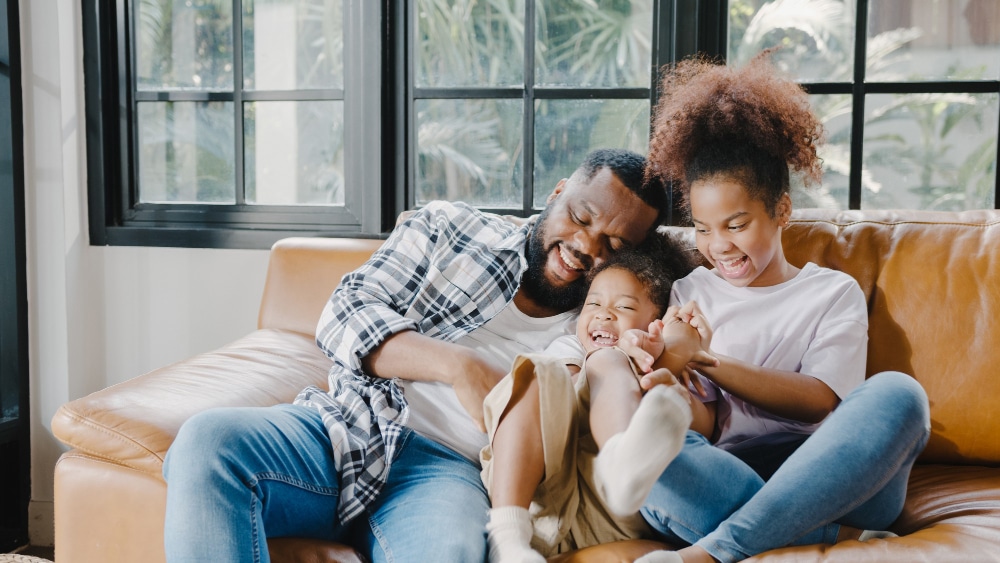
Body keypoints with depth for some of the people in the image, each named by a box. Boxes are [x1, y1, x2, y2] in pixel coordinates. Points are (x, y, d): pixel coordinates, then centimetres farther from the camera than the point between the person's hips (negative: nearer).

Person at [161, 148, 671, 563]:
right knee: (207, 440, -28)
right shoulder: (449, 228, 10)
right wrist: (460, 366, -14)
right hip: (345, 428, 1)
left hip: (446, 467, -1)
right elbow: (344, 316, 0)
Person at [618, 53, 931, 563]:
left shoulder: (834, 292, 16)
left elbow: (821, 401, -2)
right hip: (727, 481, 0)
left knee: (895, 393, -30)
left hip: (832, 479, 1)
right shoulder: (690, 295, 19)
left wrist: (710, 363, -13)